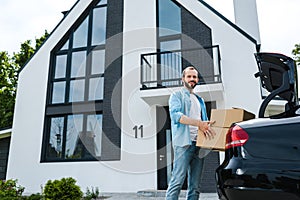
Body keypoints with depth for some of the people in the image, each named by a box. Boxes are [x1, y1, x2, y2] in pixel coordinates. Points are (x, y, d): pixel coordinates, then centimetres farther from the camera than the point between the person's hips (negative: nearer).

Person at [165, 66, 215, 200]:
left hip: (199, 144, 7)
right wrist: (198, 123, -24)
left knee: (195, 186, 6)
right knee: (177, 181, -12)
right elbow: (176, 115, -13)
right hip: (184, 143, -6)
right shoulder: (177, 96, 5)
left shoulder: (200, 100, 26)